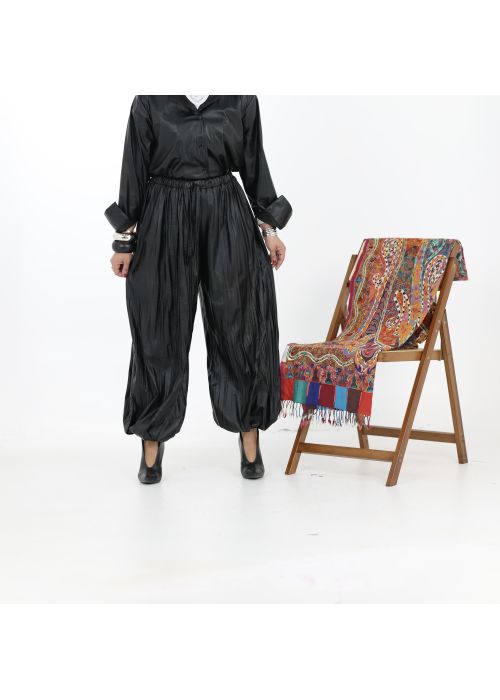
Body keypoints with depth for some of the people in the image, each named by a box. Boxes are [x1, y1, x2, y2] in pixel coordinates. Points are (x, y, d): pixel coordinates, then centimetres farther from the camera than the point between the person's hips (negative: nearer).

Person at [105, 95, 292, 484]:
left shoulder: (242, 99, 2)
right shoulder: (149, 101, -2)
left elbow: (255, 162, 8)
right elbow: (134, 169, 0)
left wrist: (269, 227, 7)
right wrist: (125, 238, -1)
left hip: (227, 221, 1)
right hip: (165, 223, -1)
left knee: (239, 327, 3)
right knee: (161, 332, 5)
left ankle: (249, 434, 19)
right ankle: (152, 442, 19)